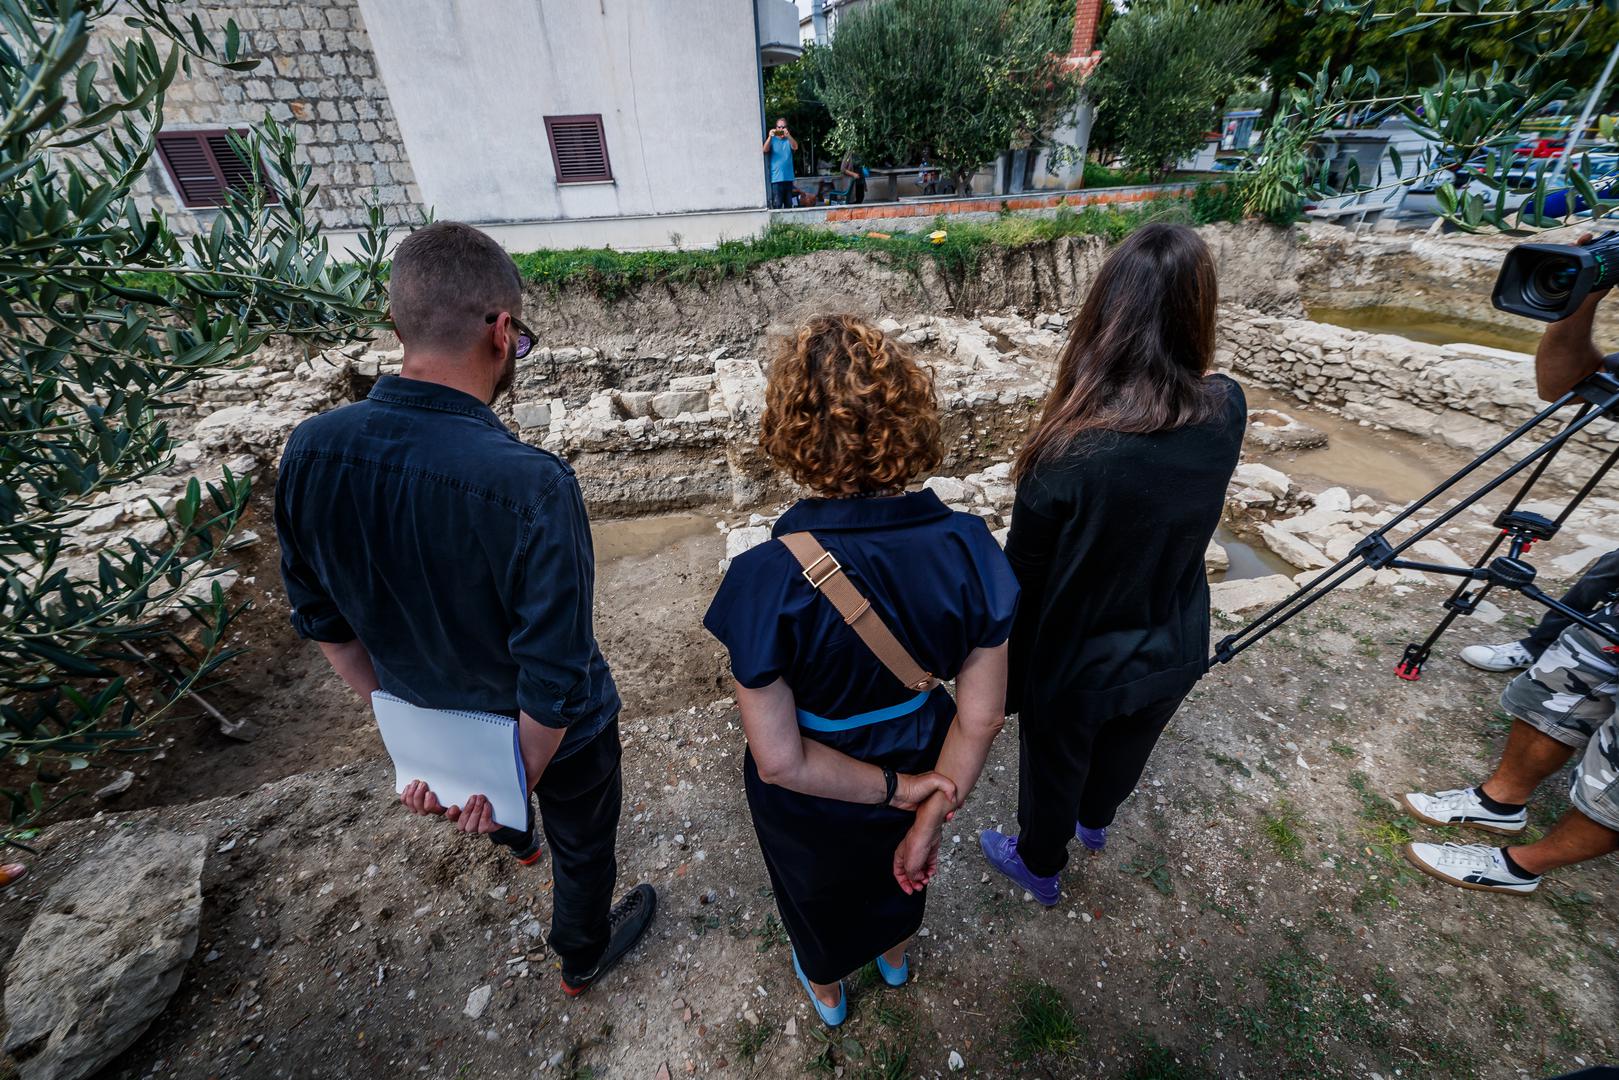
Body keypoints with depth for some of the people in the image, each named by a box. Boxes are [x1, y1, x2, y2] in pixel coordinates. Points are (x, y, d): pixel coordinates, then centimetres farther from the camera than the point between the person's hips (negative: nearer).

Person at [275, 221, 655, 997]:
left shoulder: (310, 451, -19)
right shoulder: (532, 485, -38)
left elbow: (322, 619, -6)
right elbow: (555, 683, -32)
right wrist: (524, 774, -13)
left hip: (428, 715, 6)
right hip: (551, 729, -5)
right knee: (582, 844, 27)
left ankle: (518, 840, 75)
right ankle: (583, 956, 57)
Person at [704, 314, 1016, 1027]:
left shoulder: (766, 580, -36)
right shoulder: (967, 546, -26)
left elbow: (781, 761, -28)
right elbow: (981, 717, -18)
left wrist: (897, 790, -15)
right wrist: (928, 815, -7)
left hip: (812, 805, -2)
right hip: (921, 763, 3)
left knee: (819, 888, 33)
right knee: (900, 869, 38)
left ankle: (826, 987, 67)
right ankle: (895, 955, 71)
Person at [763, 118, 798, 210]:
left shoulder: (789, 140, 12)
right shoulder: (772, 140, 7)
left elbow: (795, 147, -9)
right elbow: (765, 150, -10)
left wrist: (788, 135, -26)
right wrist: (770, 137, -26)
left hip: (788, 177, 3)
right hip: (776, 178, -3)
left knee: (789, 204, 7)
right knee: (777, 205, -11)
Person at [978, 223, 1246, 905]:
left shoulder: (1069, 453, -35)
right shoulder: (1228, 412, -18)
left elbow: (1024, 577, -23)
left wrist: (1003, 679, -6)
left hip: (1077, 664, -5)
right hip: (1172, 652, 5)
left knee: (1053, 768, 25)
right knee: (1124, 752, 33)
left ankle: (1039, 865, 55)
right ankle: (1093, 821, 66)